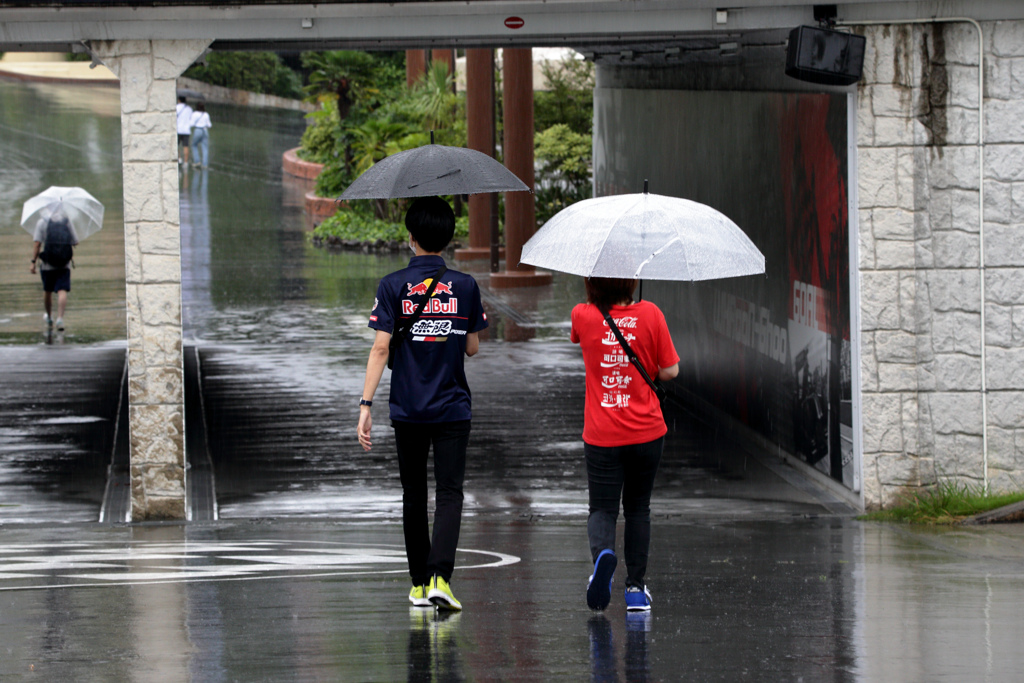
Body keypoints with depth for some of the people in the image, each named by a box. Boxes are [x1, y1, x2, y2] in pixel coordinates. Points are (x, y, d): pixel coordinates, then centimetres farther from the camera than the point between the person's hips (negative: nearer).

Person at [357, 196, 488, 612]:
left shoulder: (394, 286, -5)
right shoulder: (465, 286, -1)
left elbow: (381, 348, -10)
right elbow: (472, 348, 6)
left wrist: (365, 405, -11)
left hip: (408, 409, 0)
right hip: (453, 407, 0)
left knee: (414, 496, 12)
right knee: (449, 494, -4)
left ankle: (419, 584, 18)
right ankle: (440, 577, -22)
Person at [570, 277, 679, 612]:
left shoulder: (583, 316, -8)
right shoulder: (650, 314, -9)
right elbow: (671, 370, -4)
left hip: (602, 435, -1)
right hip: (646, 432, 1)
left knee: (603, 508, 5)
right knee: (638, 508, 16)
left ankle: (603, 552, -27)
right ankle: (636, 587, 17)